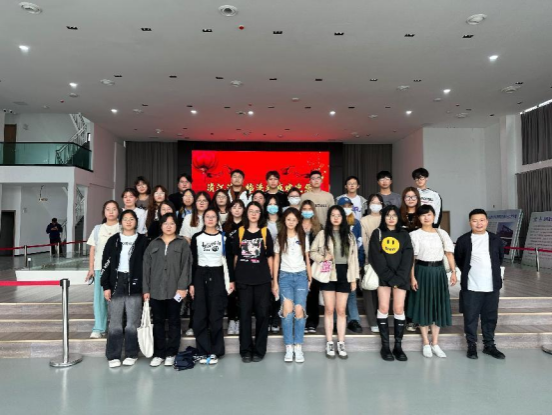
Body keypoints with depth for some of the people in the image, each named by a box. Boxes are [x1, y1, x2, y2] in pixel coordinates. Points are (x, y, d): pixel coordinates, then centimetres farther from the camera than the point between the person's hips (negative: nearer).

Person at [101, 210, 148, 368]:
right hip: (116, 284, 1)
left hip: (135, 284, -1)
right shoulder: (113, 240, 7)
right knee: (115, 322, 4)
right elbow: (105, 264, 5)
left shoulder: (143, 241, 4)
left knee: (133, 321, 3)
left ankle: (131, 354, 15)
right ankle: (113, 355, 14)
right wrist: (106, 286, -1)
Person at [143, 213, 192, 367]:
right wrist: (146, 289, 1)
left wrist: (182, 287, -12)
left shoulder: (183, 243, 3)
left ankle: (171, 353, 16)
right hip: (156, 290, 3)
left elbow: (186, 266, -4)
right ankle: (158, 354, 18)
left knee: (174, 322, 6)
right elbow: (147, 267, 8)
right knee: (158, 322, 9)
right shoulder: (153, 244, 11)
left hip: (175, 290, -2)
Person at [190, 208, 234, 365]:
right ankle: (204, 351, 13)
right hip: (200, 276, 1)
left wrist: (231, 280, -2)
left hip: (217, 277, -1)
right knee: (200, 316, 2)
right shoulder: (197, 237, 5)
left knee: (216, 316, 1)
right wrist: (191, 283, 0)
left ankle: (215, 351, 11)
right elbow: (193, 262, 5)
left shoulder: (224, 237, 4)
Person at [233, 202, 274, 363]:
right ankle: (245, 350, 14)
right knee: (245, 313, 4)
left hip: (262, 278, 0)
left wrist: (271, 277, 2)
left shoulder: (265, 232, 4)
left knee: (262, 313, 3)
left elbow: (269, 256, 6)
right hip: (243, 278, 1)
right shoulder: (240, 232, 7)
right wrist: (234, 276, 6)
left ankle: (259, 350, 14)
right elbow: (236, 256, 10)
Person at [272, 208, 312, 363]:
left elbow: (307, 258, 12)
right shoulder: (280, 238, 6)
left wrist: (310, 277, 6)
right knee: (287, 310, -14)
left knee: (299, 311, -8)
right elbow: (276, 260, 6)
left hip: (301, 276, 1)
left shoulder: (303, 237, 10)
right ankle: (289, 347, -5)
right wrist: (275, 281, 2)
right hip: (285, 276, -1)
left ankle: (298, 347, 2)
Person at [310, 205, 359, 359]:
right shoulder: (323, 234, 2)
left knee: (341, 310, 6)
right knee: (329, 309, 3)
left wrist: (354, 278, 3)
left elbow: (353, 257, 7)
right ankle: (329, 343, 12)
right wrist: (322, 258, -16)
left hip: (344, 274, 2)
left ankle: (341, 344, 15)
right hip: (328, 274, -1)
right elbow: (312, 252, 4)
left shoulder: (349, 235, 8)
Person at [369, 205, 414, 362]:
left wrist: (398, 278, -9)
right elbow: (375, 257, -3)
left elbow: (408, 258, 2)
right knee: (383, 308, -4)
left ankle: (398, 346, 6)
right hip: (383, 276, -1)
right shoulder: (377, 234, 5)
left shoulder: (404, 235, 10)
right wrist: (390, 277, -11)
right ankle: (385, 346, 5)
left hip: (400, 277, 1)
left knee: (399, 309, -3)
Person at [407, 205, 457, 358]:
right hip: (422, 271, -3)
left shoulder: (442, 233, 6)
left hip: (439, 271, 3)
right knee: (423, 305, 3)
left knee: (439, 306, 7)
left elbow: (449, 253, 4)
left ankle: (435, 343, 18)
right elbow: (411, 258, -6)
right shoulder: (415, 235, -3)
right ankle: (426, 343, 15)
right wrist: (412, 277, -12)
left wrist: (453, 272, -6)